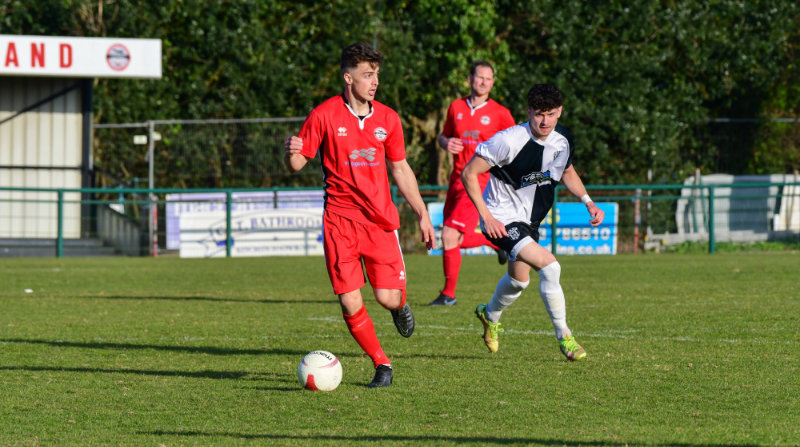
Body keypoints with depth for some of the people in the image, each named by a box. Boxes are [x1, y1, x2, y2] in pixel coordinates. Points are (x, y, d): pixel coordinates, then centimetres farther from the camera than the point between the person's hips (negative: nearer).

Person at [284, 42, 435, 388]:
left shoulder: (387, 119, 6)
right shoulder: (324, 116, -4)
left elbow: (400, 169, 15)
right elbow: (297, 164, 0)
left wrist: (422, 214, 11)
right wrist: (291, 154, -25)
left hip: (380, 219, 2)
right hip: (339, 220, -2)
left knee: (388, 297, -8)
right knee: (350, 302, -8)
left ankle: (400, 307, 31)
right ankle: (381, 365, 10)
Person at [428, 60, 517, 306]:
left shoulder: (499, 113, -2)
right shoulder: (456, 107, 9)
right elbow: (443, 136, 21)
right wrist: (446, 143, -2)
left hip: (479, 182, -6)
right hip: (457, 179, 6)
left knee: (450, 236, -14)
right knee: (457, 240, 8)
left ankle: (448, 293, -1)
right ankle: (495, 241, 36)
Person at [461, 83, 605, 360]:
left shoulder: (562, 140, -6)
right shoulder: (510, 141, -26)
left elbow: (567, 172, 16)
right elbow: (469, 173, -19)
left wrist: (588, 202, 1)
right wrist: (486, 216, -24)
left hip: (530, 220, 8)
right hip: (503, 220, -8)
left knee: (519, 280, 26)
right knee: (550, 267, -24)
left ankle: (490, 315, 57)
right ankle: (564, 337, -13)